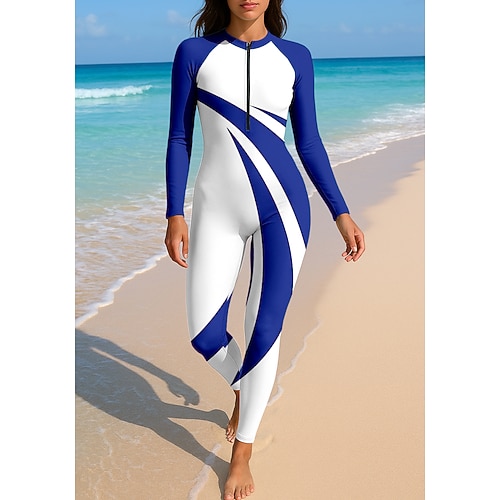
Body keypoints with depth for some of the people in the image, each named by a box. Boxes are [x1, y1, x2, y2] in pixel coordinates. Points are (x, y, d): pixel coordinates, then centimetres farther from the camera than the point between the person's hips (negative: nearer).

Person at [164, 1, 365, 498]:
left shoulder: (295, 57, 5)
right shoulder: (194, 52, 2)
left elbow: (309, 143, 8)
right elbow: (179, 139, 3)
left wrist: (341, 214, 3)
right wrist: (175, 216, -4)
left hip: (283, 208, 0)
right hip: (217, 211, 0)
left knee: (265, 333, 0)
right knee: (205, 335, 0)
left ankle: (242, 453, 20)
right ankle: (243, 388, 37)